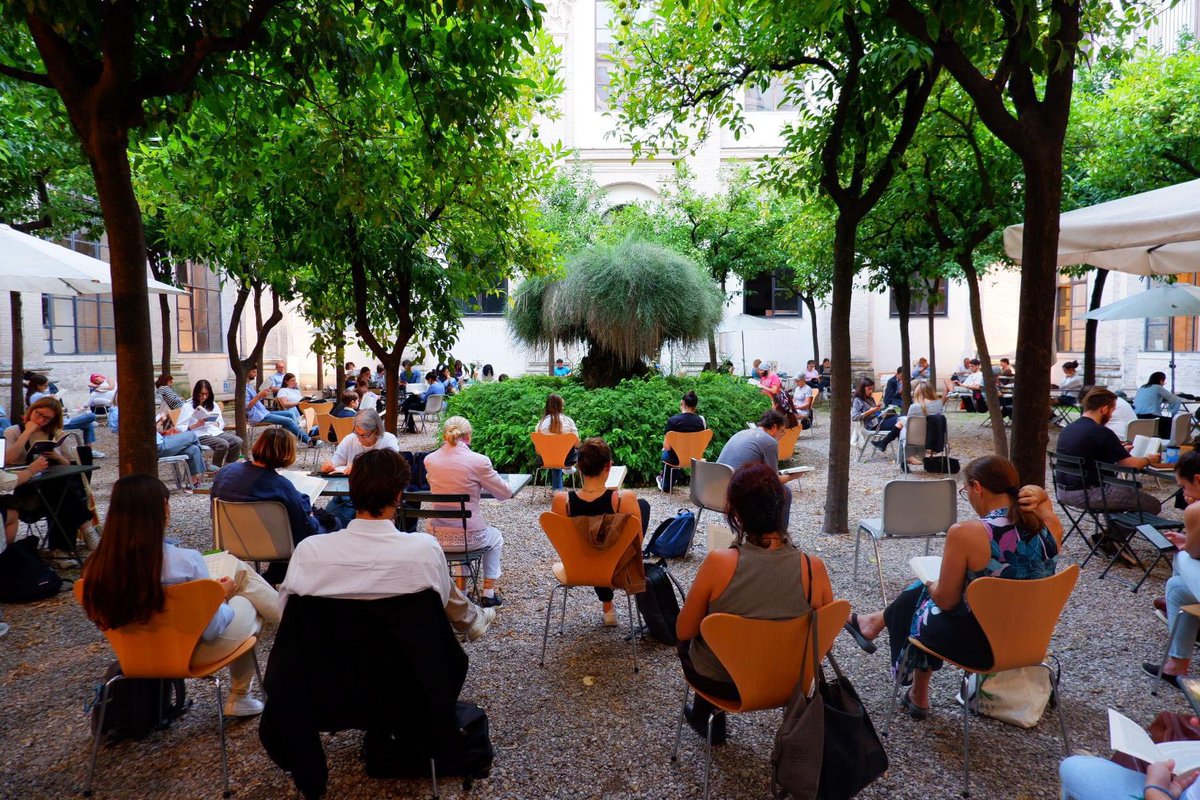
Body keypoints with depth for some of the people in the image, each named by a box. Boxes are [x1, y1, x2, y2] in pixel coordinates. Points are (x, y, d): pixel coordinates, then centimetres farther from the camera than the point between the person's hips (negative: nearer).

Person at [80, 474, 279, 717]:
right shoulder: (186, 561, -34)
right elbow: (212, 630, -23)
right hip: (193, 653, -6)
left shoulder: (98, 564, -17)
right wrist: (223, 595, -2)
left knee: (237, 568, 20)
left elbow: (104, 620, 3)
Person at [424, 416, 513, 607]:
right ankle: (488, 594, 31)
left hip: (438, 538, 4)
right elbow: (505, 493, -6)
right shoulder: (478, 461, -17)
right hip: (469, 537, -4)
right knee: (495, 538, 31)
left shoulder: (429, 460, -4)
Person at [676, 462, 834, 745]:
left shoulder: (719, 563, -29)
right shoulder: (813, 568, -21)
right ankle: (706, 713, 49)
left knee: (688, 640, 30)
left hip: (719, 682, -3)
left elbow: (683, 631, -15)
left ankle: (704, 714, 46)